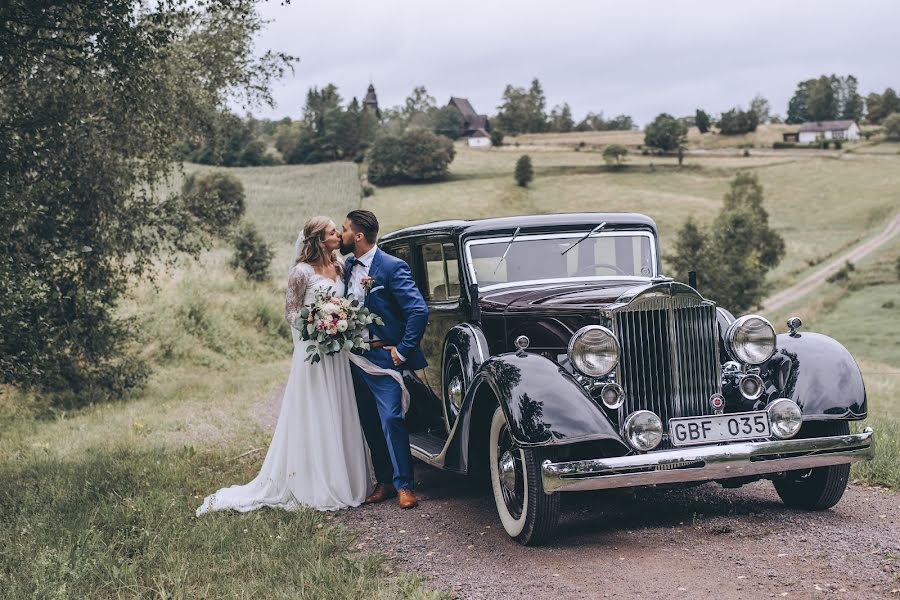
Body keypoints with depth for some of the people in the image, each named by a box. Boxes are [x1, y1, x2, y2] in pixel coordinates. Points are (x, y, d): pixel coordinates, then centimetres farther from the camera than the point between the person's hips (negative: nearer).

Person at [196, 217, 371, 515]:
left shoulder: (338, 268, 11)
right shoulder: (302, 272, -9)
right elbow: (291, 312, -6)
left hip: (337, 353, 7)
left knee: (340, 417, 9)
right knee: (313, 418, -3)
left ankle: (341, 481, 18)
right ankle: (312, 487, 3)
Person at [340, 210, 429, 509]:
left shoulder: (392, 267, -12)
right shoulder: (347, 267, 11)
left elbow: (419, 311, -17)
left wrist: (403, 350, -16)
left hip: (382, 357, -7)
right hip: (354, 358, 8)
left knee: (391, 419, -11)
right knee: (370, 423, 11)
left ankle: (404, 485, -4)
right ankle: (384, 481, 19)